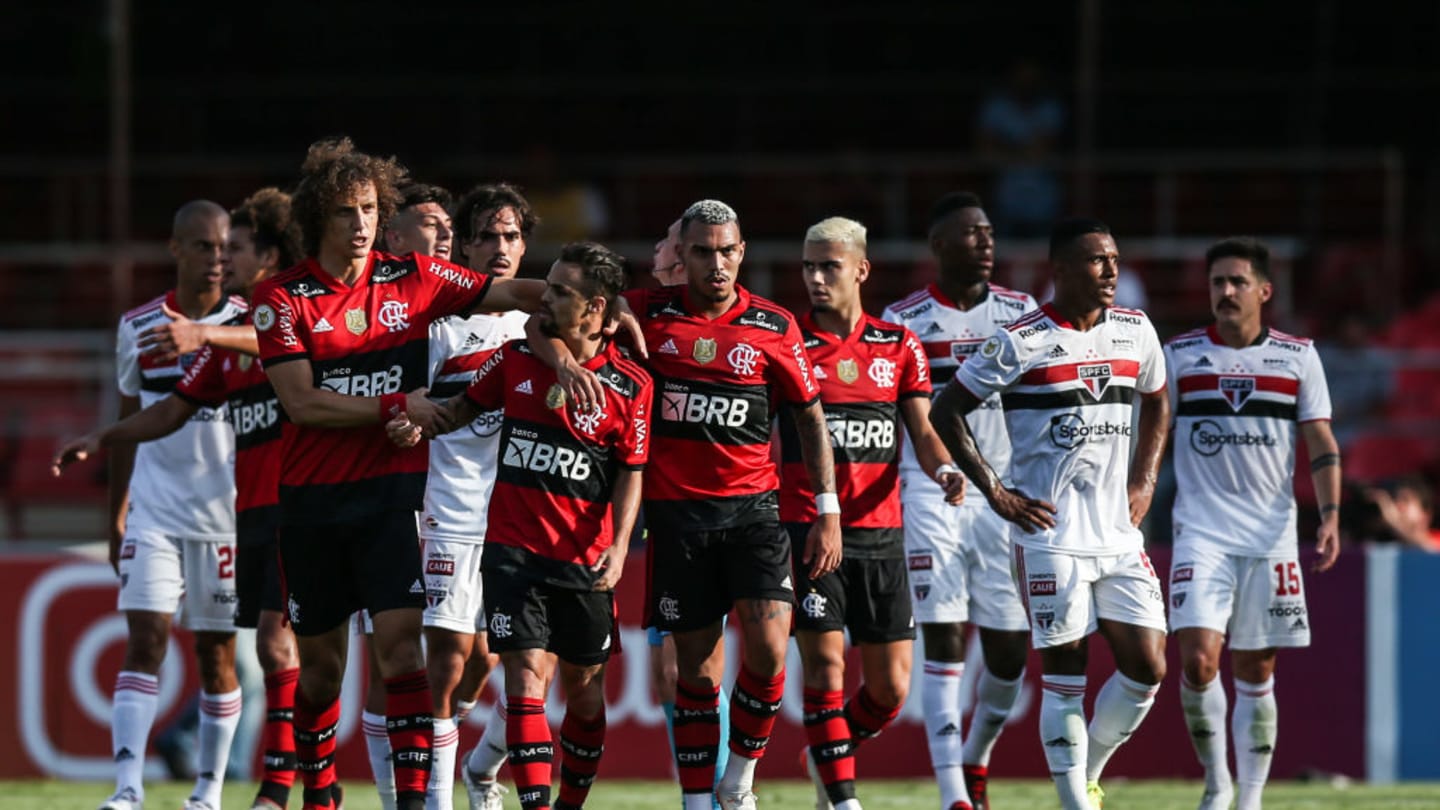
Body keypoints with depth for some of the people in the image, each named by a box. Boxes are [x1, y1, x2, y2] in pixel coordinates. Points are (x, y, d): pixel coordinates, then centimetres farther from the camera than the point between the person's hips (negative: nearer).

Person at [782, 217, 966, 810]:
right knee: (825, 664, -13)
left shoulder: (899, 346, 9)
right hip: (806, 529, -3)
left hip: (880, 532, 3)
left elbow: (922, 432, 7)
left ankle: (826, 758, 29)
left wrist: (944, 469, -13)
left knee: (891, 687, 3)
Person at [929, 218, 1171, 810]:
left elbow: (1155, 404, 27)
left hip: (1119, 534, 5)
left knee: (1146, 668, 0)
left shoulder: (1135, 332, 8)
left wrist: (1143, 483, 14)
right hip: (1052, 535, -5)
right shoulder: (1021, 343, -9)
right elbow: (946, 412, -4)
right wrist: (995, 492, -8)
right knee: (1064, 678, -3)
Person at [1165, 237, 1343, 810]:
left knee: (1256, 671, 3)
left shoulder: (1298, 357, 5)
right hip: (1201, 532, -1)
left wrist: (1330, 517, -5)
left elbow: (1321, 445, 6)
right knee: (1198, 659, -15)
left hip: (1271, 535, 1)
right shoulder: (1178, 356, 4)